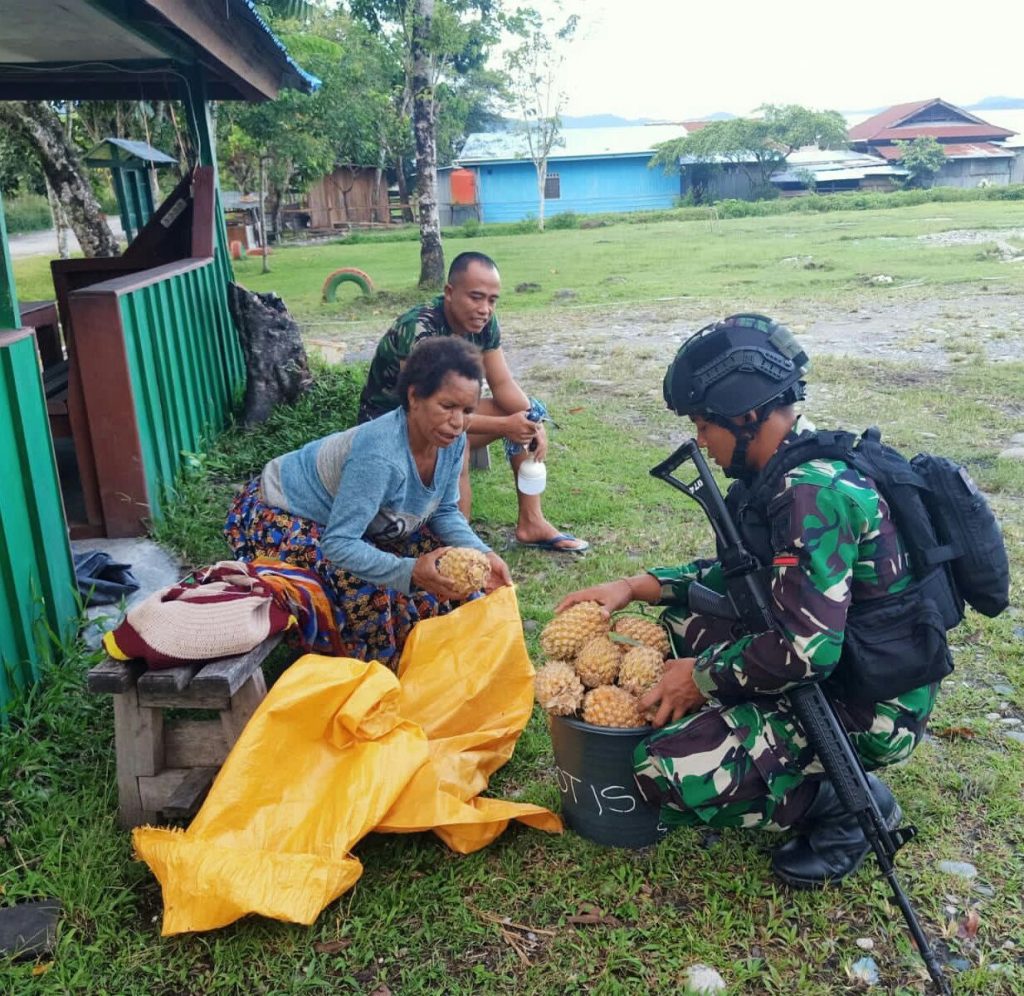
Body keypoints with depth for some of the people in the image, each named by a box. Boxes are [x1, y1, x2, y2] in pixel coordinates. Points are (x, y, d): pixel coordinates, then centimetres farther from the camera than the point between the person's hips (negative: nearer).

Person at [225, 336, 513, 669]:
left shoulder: (451, 440, -16)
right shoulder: (381, 454, -40)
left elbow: (445, 513, -3)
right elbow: (338, 544, -40)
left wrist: (482, 554, -20)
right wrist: (410, 571, -52)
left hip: (345, 516, 8)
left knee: (439, 556, -3)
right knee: (366, 587, -29)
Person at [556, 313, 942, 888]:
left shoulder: (811, 493, -27)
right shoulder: (795, 470, 4)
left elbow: (807, 649, -32)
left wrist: (704, 677, -16)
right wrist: (638, 586, 6)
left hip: (868, 710, -9)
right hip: (837, 663, 9)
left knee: (667, 770, -19)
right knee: (685, 620, 16)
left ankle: (849, 804, 0)